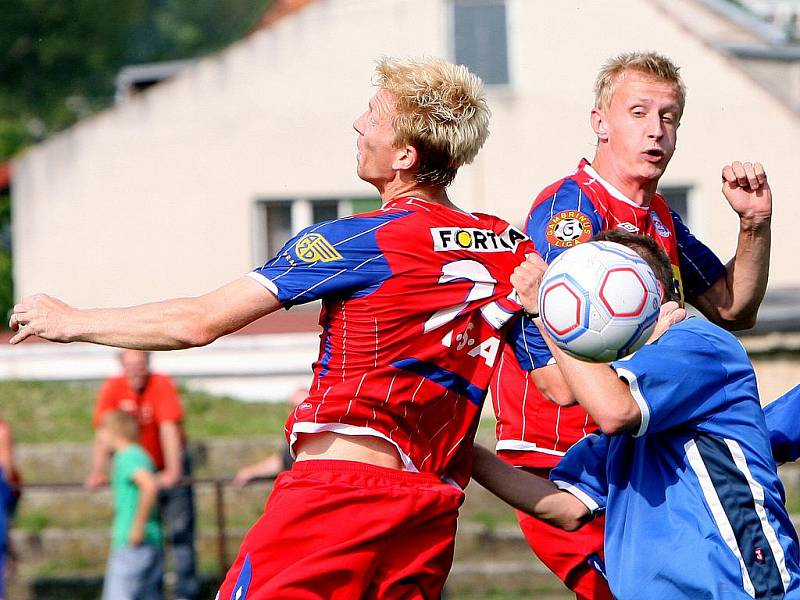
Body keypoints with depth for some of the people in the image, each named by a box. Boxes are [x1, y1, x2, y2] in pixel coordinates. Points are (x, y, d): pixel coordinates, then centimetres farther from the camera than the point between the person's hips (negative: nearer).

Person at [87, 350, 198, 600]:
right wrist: (98, 471, -26)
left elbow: (169, 429, -27)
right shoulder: (113, 388, -11)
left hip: (167, 468, -3)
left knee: (181, 530, -8)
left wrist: (173, 471, -37)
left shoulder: (162, 385, -19)